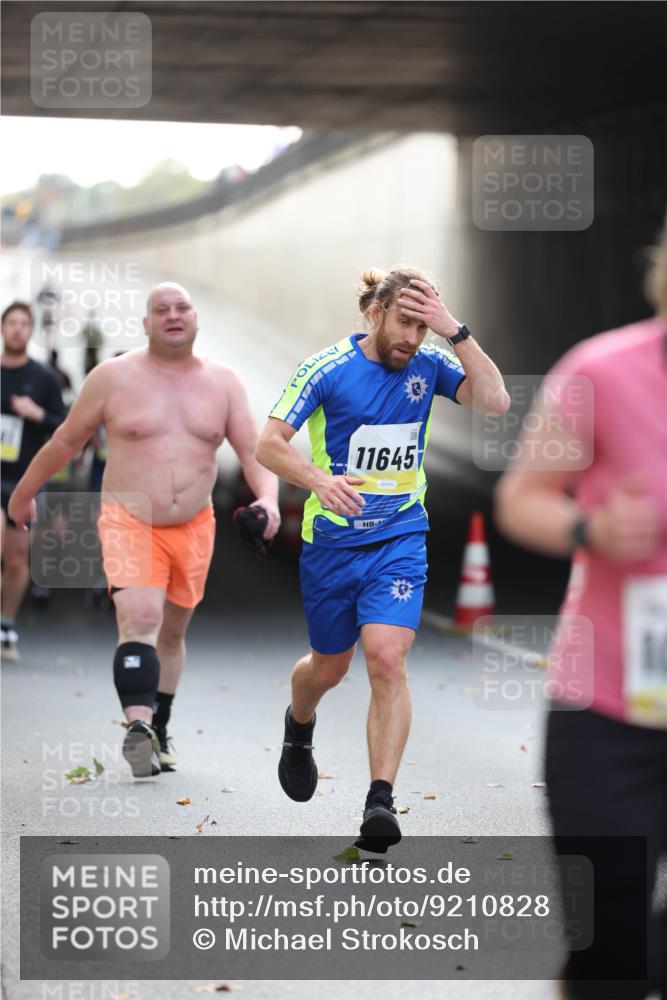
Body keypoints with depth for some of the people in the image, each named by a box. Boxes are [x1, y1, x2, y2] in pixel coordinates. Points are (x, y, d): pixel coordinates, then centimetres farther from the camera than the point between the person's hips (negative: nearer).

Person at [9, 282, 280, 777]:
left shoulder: (222, 382, 4)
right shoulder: (113, 377, -3)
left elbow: (253, 451, 2)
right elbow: (67, 440, 7)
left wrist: (268, 498, -16)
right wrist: (24, 492, 15)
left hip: (194, 527, 4)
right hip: (129, 521, -3)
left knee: (171, 633, 15)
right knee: (139, 617, -24)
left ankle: (158, 732, 29)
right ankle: (138, 726, -33)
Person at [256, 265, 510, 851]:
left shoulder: (428, 365, -2)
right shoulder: (327, 369, -10)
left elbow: (496, 401, -15)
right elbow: (269, 444, -12)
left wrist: (455, 331, -22)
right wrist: (319, 479, -31)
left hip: (401, 540, 1)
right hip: (331, 540, -1)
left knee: (387, 660, -17)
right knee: (330, 668, 15)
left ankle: (380, 802, -17)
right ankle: (299, 728, 51)